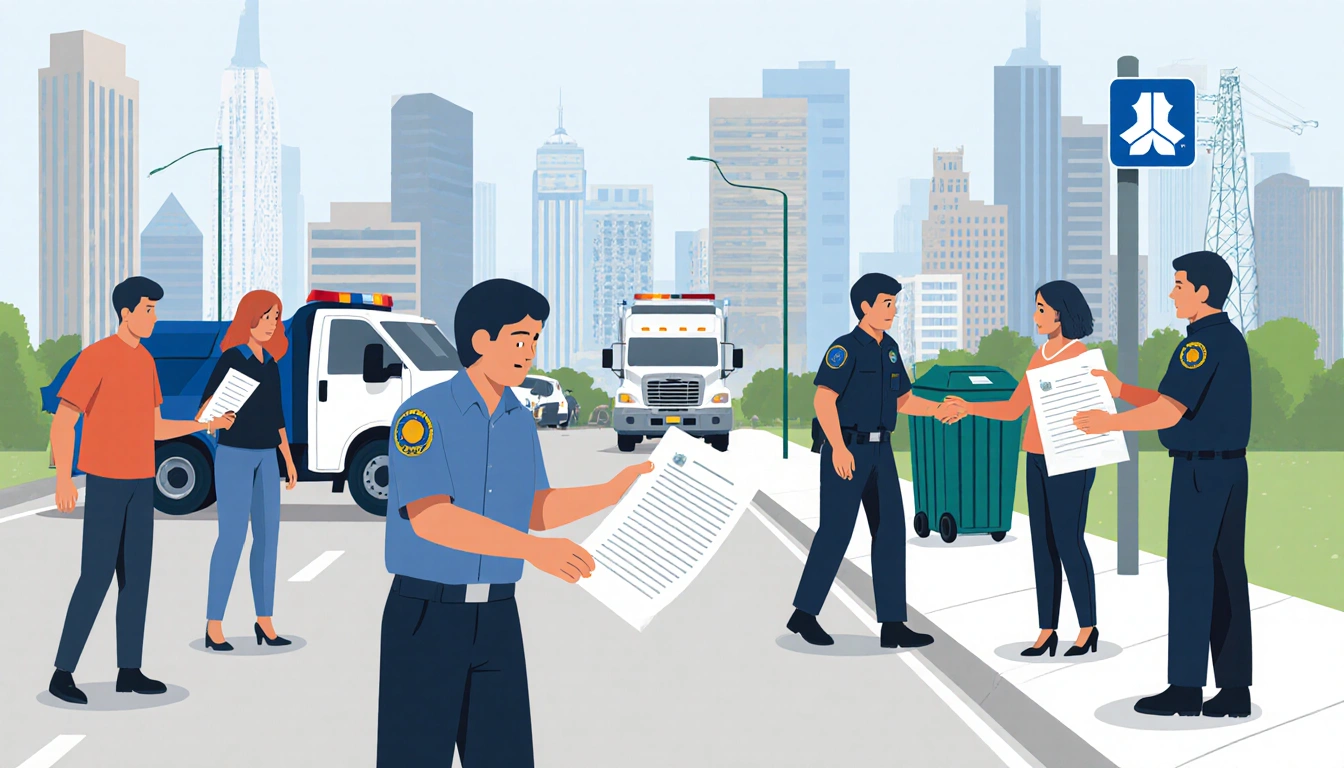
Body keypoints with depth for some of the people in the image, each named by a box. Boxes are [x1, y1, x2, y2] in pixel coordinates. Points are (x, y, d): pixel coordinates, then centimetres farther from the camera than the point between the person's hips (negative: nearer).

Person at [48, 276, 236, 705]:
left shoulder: (145, 361, 13)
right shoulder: (95, 357, -11)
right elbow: (63, 422, -13)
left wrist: (204, 425, 12)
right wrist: (63, 479, -22)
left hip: (141, 483, 8)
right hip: (106, 481, -7)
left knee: (136, 577, 7)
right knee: (96, 577, -9)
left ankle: (129, 670, 12)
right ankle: (62, 673, -1)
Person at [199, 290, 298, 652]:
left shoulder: (270, 363, 11)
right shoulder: (231, 358, -10)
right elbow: (205, 406, -11)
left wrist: (288, 460, 18)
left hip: (266, 458, 7)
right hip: (234, 455, -7)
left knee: (268, 538, 6)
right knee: (232, 539, -9)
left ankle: (264, 622, 13)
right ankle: (214, 625, -2)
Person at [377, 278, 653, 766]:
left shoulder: (520, 423, 8)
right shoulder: (423, 415, -15)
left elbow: (535, 511, 13)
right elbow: (429, 519, -25)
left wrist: (614, 490, -2)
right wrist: (535, 550, -33)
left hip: (496, 618, 6)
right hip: (425, 616, -6)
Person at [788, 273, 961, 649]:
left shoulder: (889, 348, 13)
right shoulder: (845, 348, -12)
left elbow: (902, 400, 20)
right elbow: (824, 400, -19)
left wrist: (938, 409, 4)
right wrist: (839, 448, -26)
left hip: (879, 451, 8)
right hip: (846, 451, -8)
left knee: (890, 531, 3)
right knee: (836, 531, -4)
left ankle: (892, 625, 4)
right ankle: (804, 613, 10)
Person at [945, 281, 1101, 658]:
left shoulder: (1079, 356, -12)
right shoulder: (1039, 355, 11)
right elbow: (1013, 409, 14)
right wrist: (968, 408, 5)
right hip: (1037, 460, 8)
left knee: (1068, 543, -4)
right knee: (1043, 545, 7)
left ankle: (1088, 627, 10)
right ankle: (1047, 631, 11)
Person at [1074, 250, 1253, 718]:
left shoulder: (1203, 342, -16)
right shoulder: (1230, 338, 15)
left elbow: (1168, 413, -22)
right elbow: (1176, 403, 19)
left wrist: (1110, 423, -10)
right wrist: (1120, 391, 17)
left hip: (1200, 470, -9)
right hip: (1229, 468, 9)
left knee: (1189, 574, -3)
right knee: (1226, 575, 9)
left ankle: (1186, 686, 1)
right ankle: (1235, 687, 11)